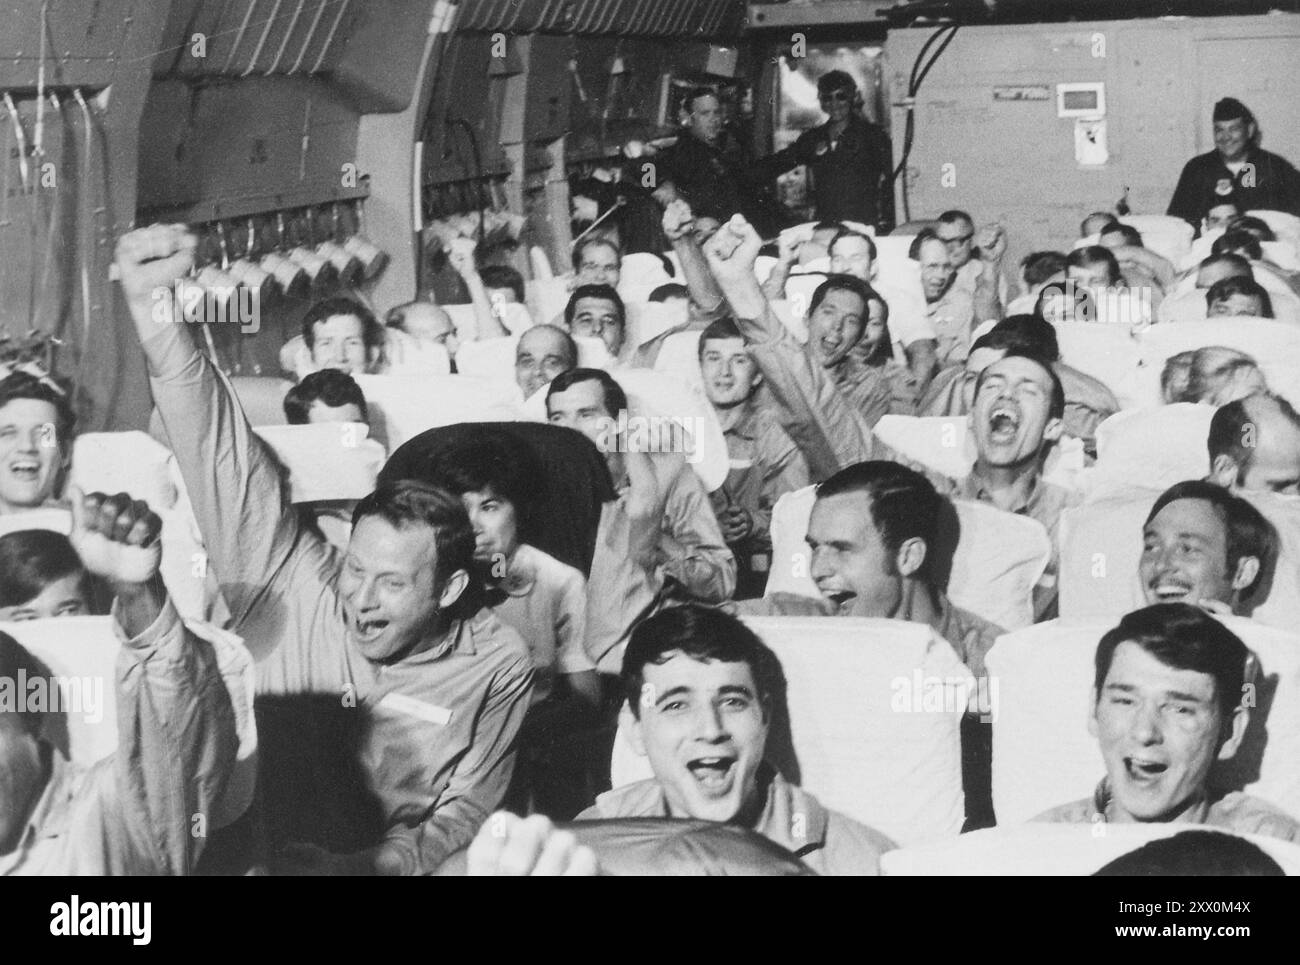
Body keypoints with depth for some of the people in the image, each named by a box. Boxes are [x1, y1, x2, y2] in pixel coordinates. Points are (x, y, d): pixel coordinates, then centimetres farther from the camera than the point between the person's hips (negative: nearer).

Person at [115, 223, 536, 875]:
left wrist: (367, 865, -17)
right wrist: (151, 309, -17)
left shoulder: (498, 668, -1)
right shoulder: (295, 587, -1)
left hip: (382, 866, 1)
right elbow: (225, 463, -7)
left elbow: (466, 815, 2)